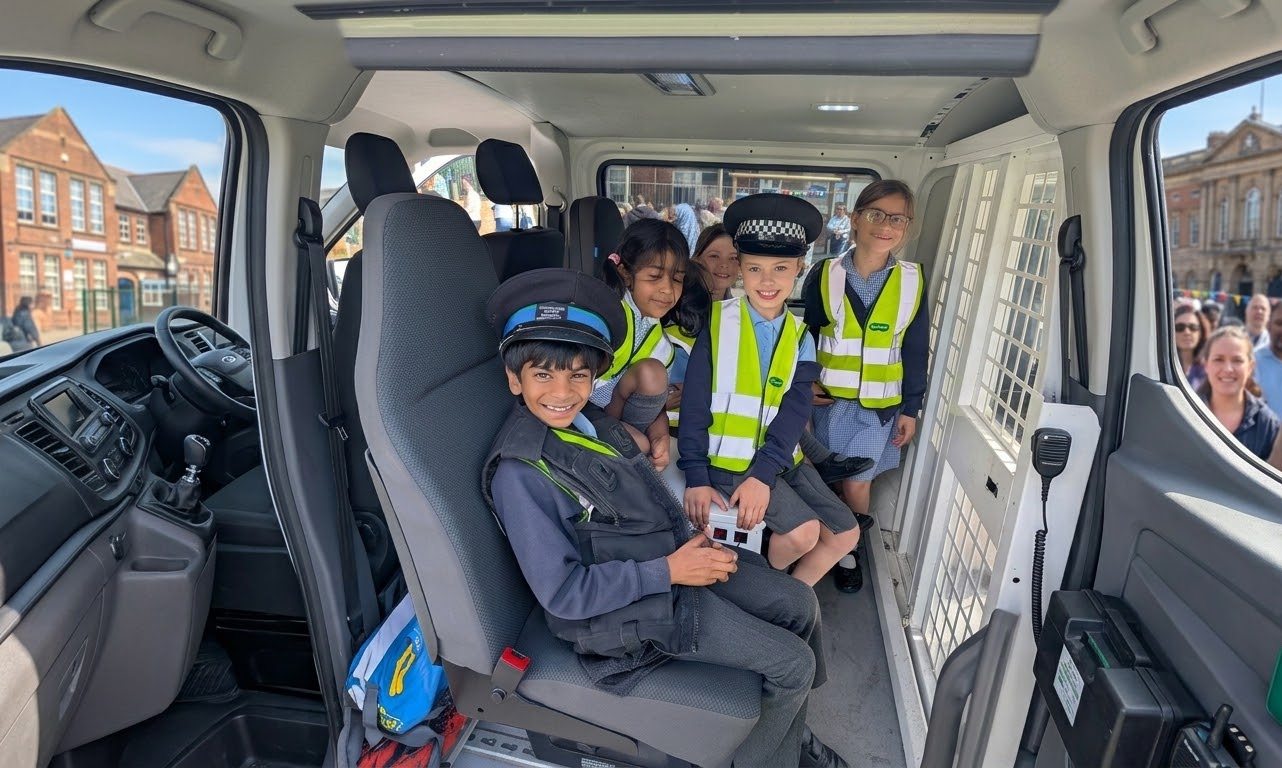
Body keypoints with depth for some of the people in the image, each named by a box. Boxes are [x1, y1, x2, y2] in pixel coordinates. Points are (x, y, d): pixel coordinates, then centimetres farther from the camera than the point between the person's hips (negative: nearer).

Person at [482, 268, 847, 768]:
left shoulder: (591, 419, 1)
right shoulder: (519, 473, -23)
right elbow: (564, 593, -22)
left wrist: (693, 540, -6)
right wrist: (669, 571, -21)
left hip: (676, 556, 8)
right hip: (634, 603, -8)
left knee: (799, 603, 11)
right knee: (793, 664, -3)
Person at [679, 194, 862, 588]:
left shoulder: (800, 337, 4)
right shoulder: (717, 321, -7)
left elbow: (795, 412, -7)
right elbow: (694, 405, -10)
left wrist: (762, 474, -20)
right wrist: (696, 477, -15)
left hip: (780, 458, 5)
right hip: (727, 459, -5)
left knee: (845, 534, 3)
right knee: (803, 531, -18)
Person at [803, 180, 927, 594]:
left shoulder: (913, 281, -2)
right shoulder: (825, 276, -6)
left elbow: (915, 352, 3)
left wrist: (911, 408, 4)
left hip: (878, 405, 0)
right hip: (828, 399, 0)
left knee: (856, 484, 5)